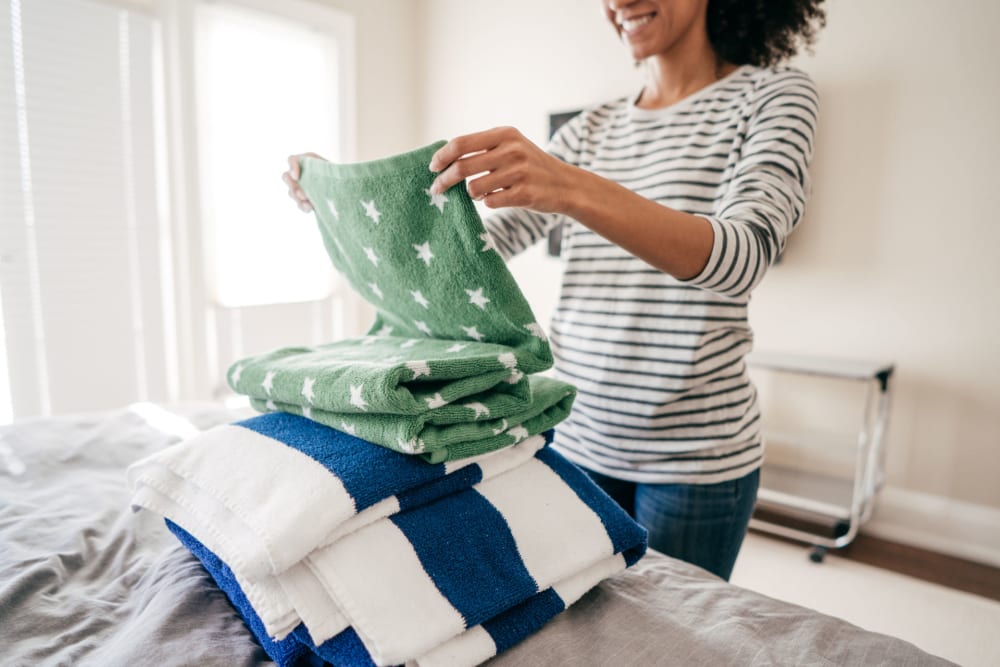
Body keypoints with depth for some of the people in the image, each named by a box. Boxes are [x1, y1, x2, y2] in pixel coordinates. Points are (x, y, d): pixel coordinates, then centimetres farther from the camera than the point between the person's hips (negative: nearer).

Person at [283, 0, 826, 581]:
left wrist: (574, 189, -37)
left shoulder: (776, 95, -4)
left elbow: (746, 255, -23)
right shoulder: (591, 130, 9)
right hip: (577, 437, 4)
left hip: (693, 456, -4)